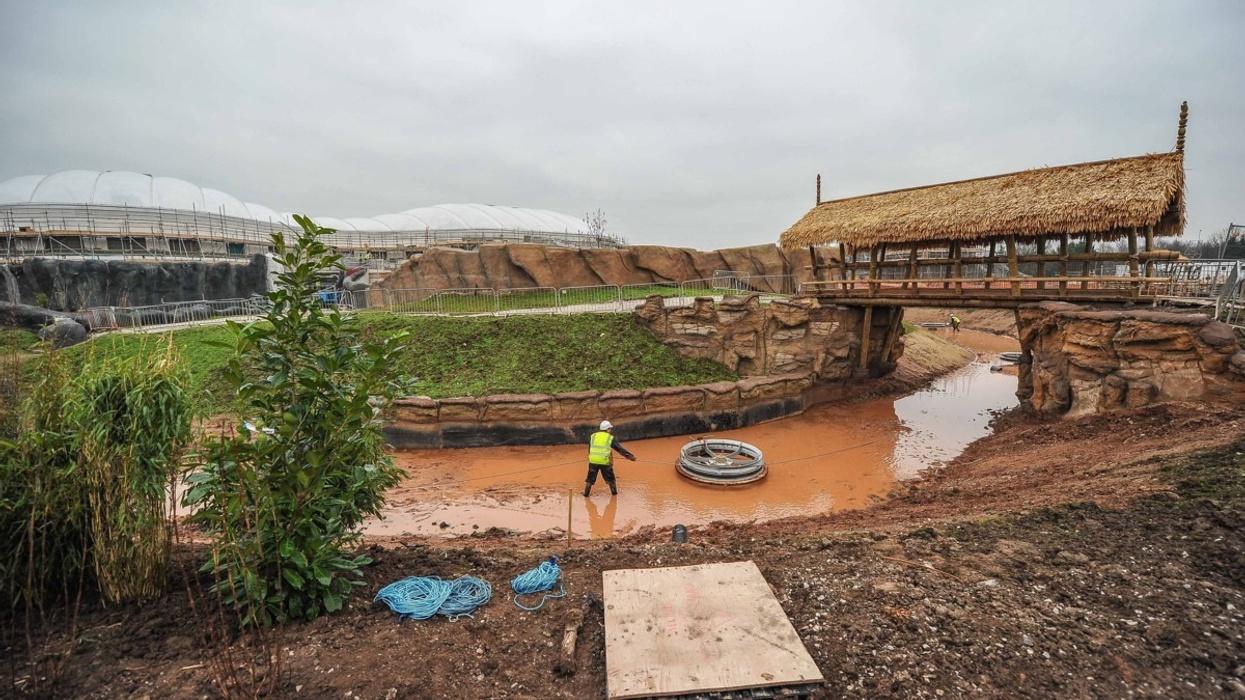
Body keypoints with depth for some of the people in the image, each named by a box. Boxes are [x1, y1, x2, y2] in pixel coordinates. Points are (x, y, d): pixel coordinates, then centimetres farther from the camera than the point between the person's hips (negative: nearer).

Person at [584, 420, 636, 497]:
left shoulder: (593, 436, 13)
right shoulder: (611, 438, 3)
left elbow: (589, 449, 18)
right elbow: (620, 449, 4)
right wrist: (630, 456, 8)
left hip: (593, 461, 2)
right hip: (605, 461, -2)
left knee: (590, 478, 14)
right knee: (610, 478, 17)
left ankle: (586, 493, 16)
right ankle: (614, 492, 29)